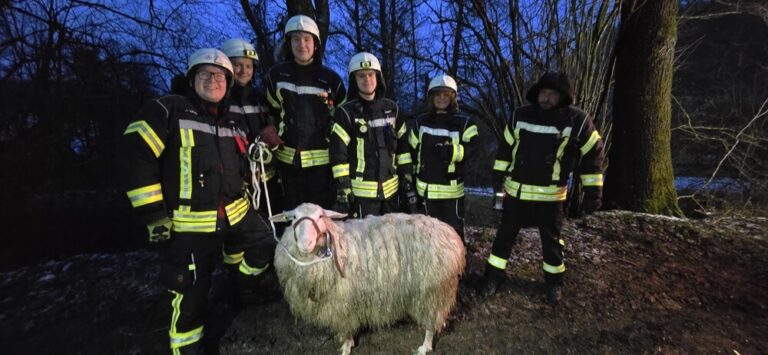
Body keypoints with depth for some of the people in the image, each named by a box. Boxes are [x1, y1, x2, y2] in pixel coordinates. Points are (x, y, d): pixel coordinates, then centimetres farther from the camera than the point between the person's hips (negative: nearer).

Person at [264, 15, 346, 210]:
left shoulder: (331, 79, 2)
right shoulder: (276, 75, 6)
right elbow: (269, 112, 16)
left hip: (321, 159, -2)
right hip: (288, 158, 2)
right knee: (292, 211, 11)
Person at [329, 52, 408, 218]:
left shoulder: (391, 109, 8)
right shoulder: (346, 112, -5)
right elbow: (338, 153, -9)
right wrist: (342, 189, -13)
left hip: (391, 188, 5)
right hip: (361, 191, -4)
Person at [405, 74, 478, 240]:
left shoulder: (464, 122, -4)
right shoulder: (421, 121, 8)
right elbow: (412, 152, 13)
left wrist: (453, 151, -25)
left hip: (453, 187, -3)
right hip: (427, 187, 4)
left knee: (454, 229, 2)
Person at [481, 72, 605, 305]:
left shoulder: (577, 120, -9)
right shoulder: (520, 116, -2)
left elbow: (593, 154, -2)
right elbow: (506, 147, 9)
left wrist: (593, 191, -4)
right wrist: (499, 175, 7)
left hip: (550, 195, -2)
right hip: (516, 190, 2)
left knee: (551, 240, 11)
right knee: (505, 234, 10)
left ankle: (554, 281, 32)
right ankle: (494, 275, 26)